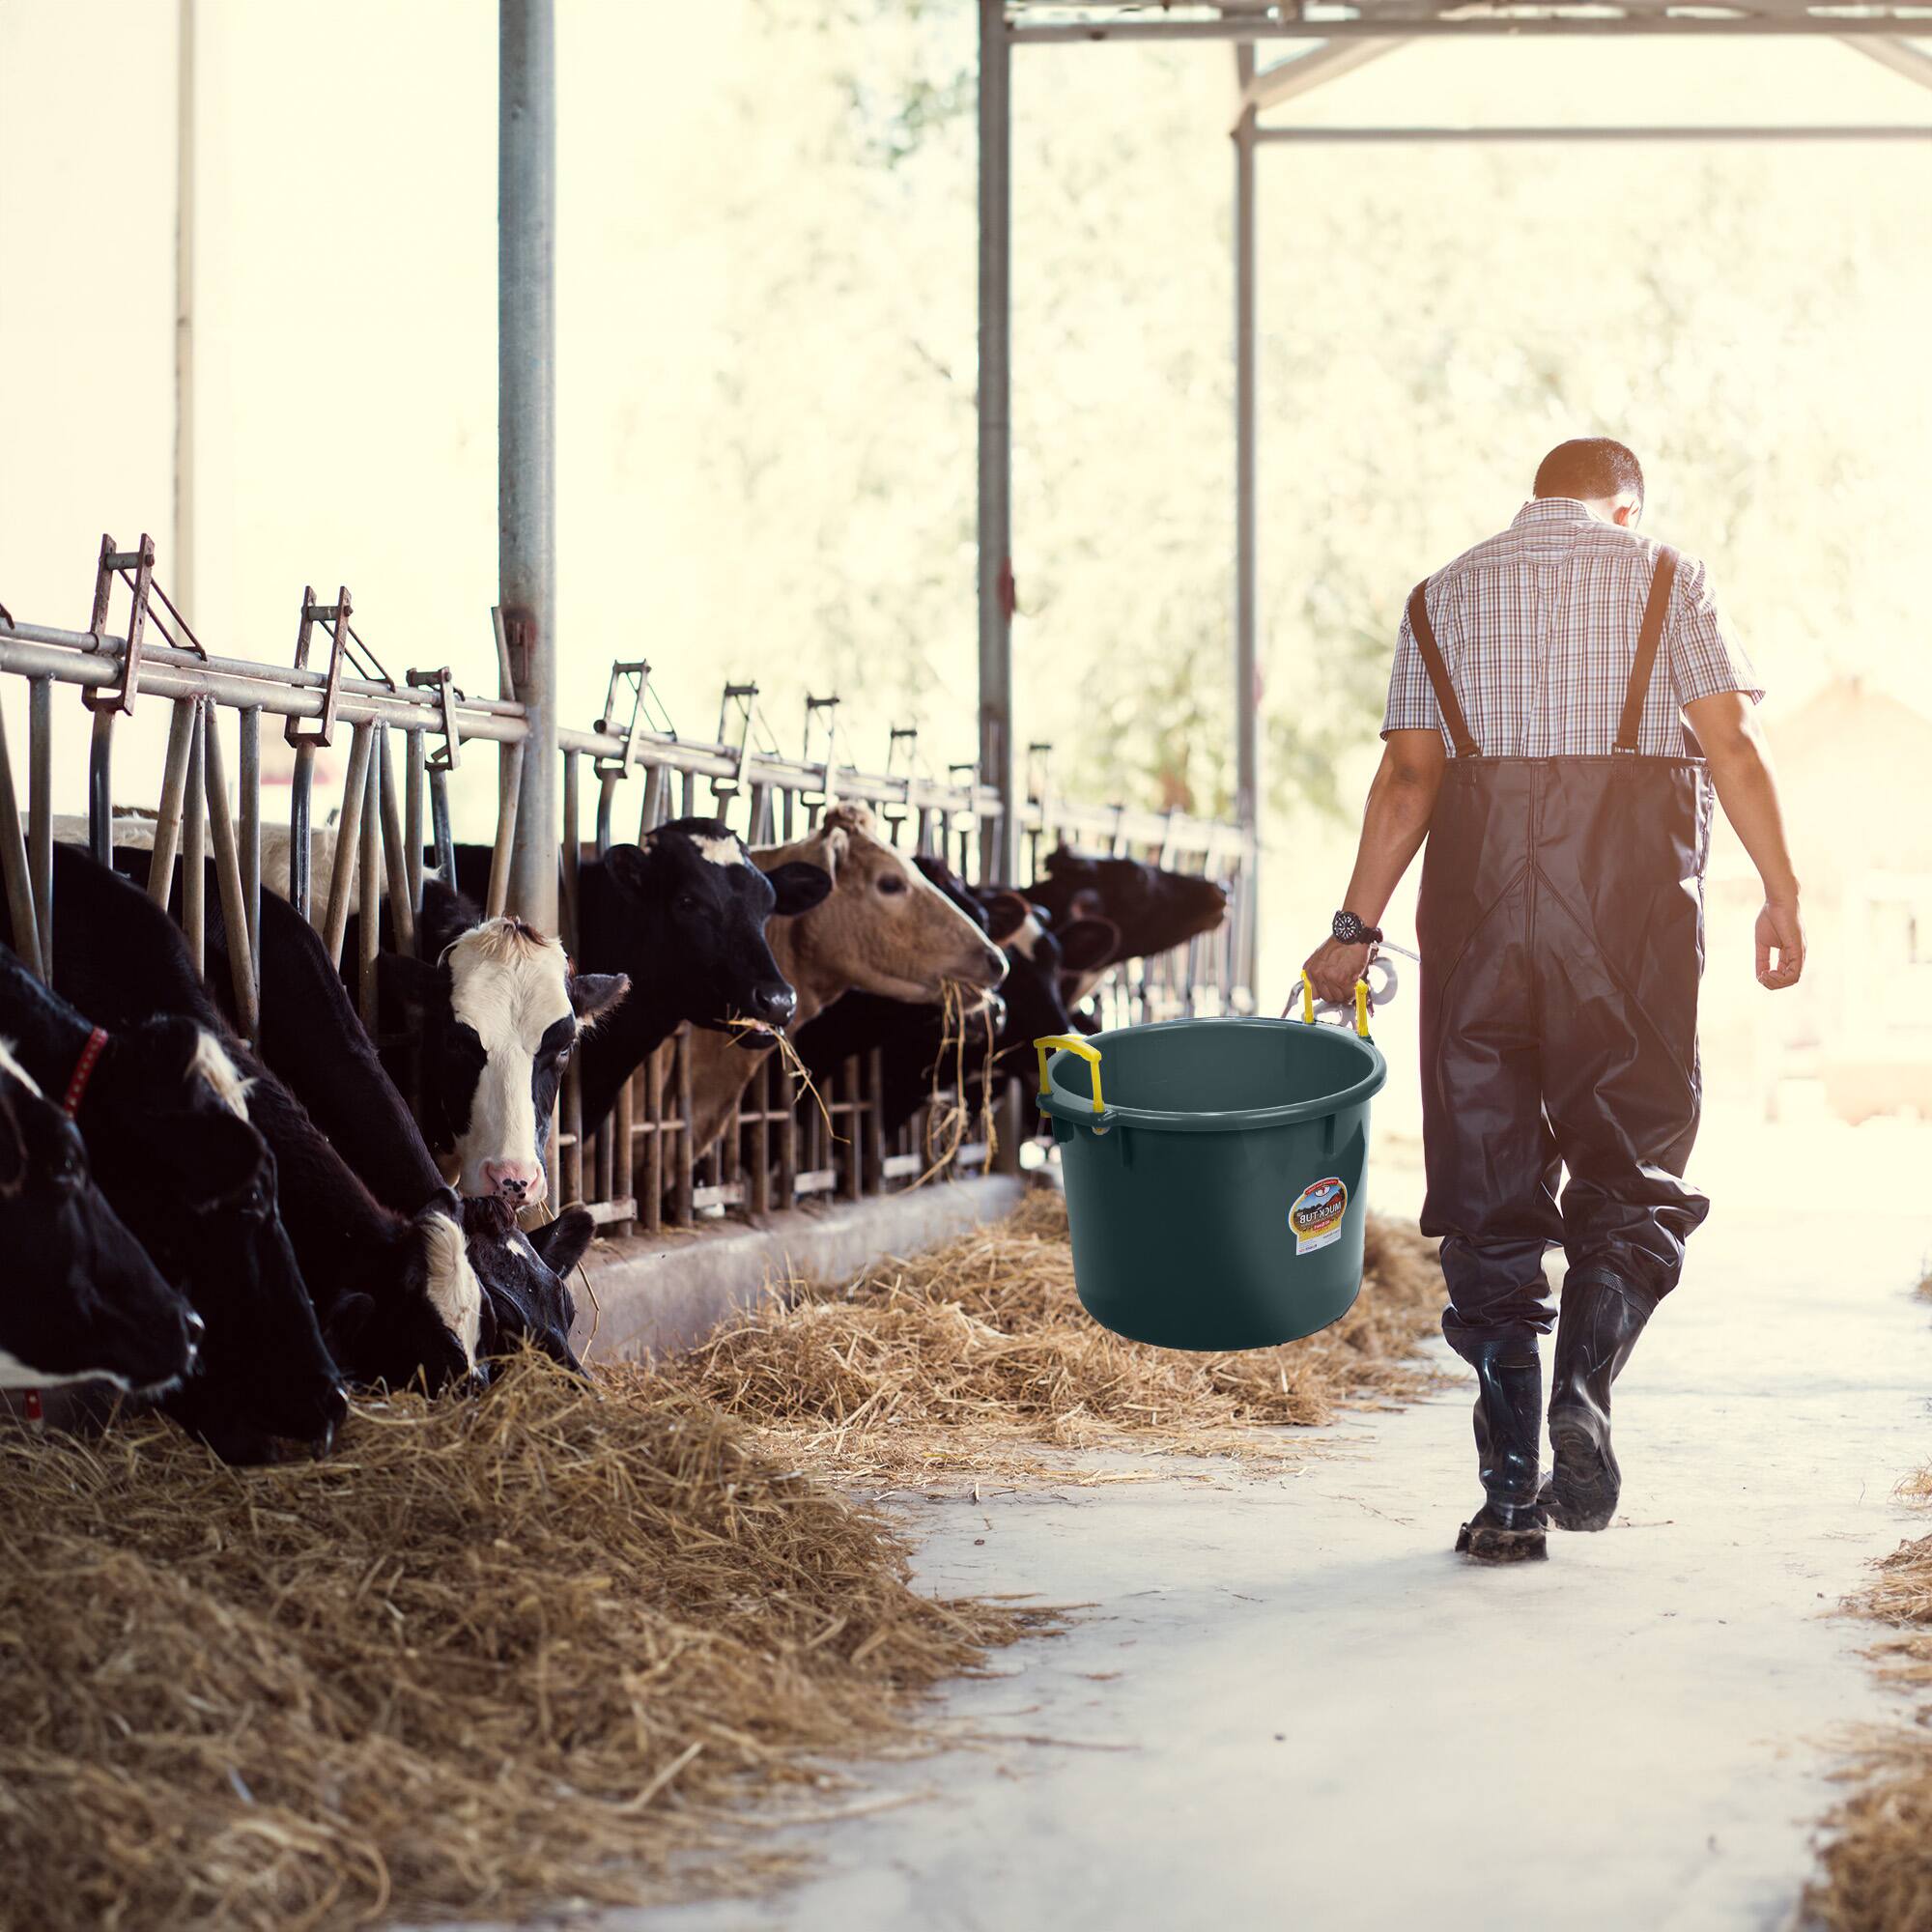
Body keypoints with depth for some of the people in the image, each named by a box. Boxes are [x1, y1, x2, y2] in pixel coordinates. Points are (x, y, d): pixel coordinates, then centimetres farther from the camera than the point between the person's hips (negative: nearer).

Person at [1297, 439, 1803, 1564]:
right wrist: (1782, 896, -1)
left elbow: (1409, 774, 4)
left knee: (1489, 1189, 4)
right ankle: (1583, 1395, -14)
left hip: (1479, 881, 2)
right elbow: (1733, 747, -3)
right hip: (1632, 882, -2)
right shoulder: (1666, 580, 9)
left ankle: (1511, 1491, 0)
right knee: (1633, 1167, 10)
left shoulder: (1445, 596, 15)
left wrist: (1357, 926, 2)